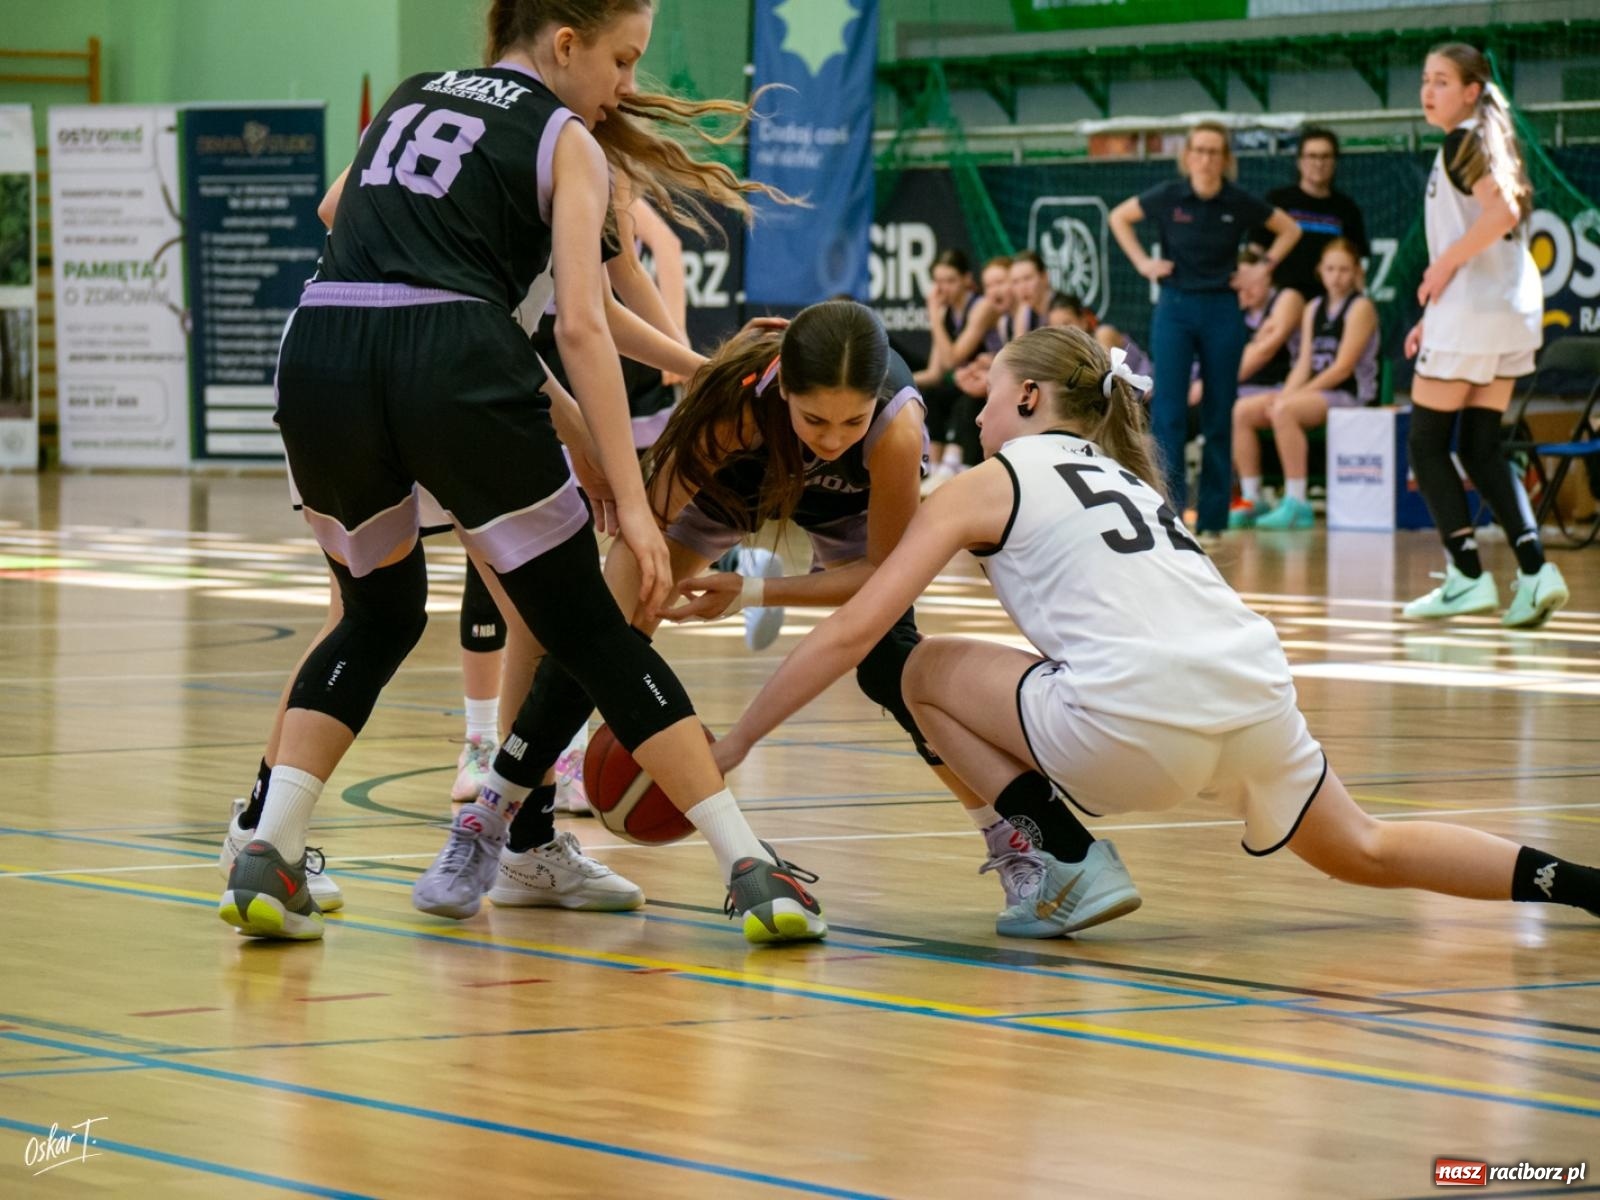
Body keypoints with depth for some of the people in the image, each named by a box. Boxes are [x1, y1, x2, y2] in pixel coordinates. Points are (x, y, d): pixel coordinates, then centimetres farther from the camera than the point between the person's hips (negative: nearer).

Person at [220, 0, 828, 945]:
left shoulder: (411, 97, 27)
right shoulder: (567, 143, 10)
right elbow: (581, 325, -1)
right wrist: (630, 499, -3)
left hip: (319, 360, 4)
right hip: (454, 363, -4)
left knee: (379, 616, 26)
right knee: (590, 631, 6)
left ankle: (268, 857, 10)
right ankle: (753, 872, 3)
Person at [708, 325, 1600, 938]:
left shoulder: (987, 486, 12)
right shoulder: (1123, 476, 30)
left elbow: (853, 633, 7)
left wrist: (733, 747, 14)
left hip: (1135, 722, -7)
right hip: (1258, 693, 7)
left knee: (929, 671, 15)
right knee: (1365, 852, 30)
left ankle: (1048, 865, 1)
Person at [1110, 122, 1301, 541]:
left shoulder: (1240, 203, -3)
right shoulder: (1168, 197, -4)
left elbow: (1290, 230, 13)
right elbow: (1119, 217, 13)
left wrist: (1264, 267, 3)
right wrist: (1142, 262, 4)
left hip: (1222, 310, 1)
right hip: (1175, 307, -1)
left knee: (1218, 417, 4)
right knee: (1168, 412, -9)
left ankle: (1212, 518, 11)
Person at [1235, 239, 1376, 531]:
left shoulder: (1361, 308, -4)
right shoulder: (1314, 309, 18)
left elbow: (1343, 367, -13)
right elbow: (1305, 363, 12)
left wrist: (1292, 396, -17)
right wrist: (1286, 393, -9)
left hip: (1349, 394, -8)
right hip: (1314, 391, 8)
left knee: (1283, 411, -33)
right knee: (1242, 410, -9)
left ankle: (1296, 504, -35)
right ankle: (1251, 499, -9)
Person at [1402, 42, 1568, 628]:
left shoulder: (1462, 142, -10)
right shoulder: (1489, 142, 19)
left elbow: (1502, 211, -26)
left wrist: (1444, 264, -16)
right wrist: (1436, 313, 20)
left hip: (1472, 313, -9)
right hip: (1514, 311, 9)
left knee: (1426, 443, -1)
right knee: (1480, 448, 9)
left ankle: (1467, 576, -5)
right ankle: (1534, 568, -5)